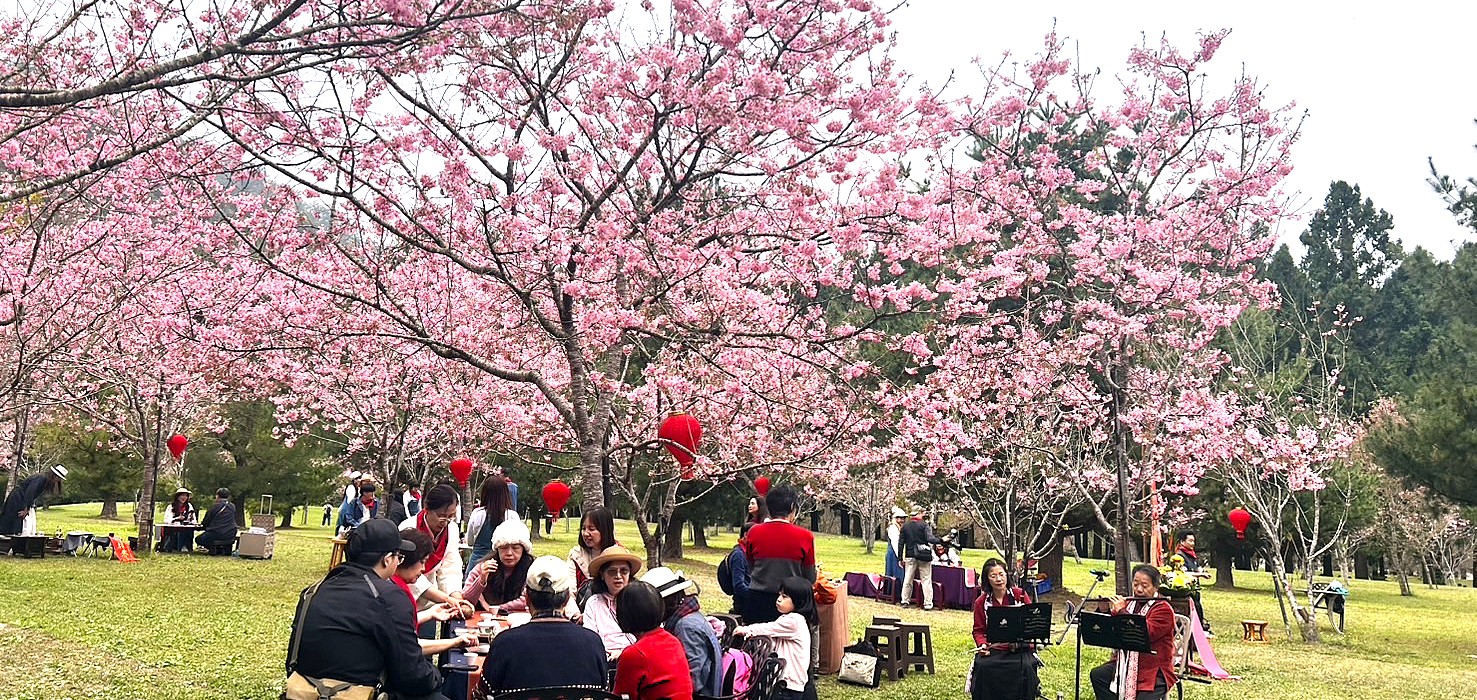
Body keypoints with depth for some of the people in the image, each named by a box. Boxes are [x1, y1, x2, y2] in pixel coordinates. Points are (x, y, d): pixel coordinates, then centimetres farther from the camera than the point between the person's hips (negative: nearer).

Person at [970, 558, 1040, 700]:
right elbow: (979, 630, 10)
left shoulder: (1020, 595, 3)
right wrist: (982, 644, -12)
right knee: (983, 666, -28)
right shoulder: (981, 602, 7)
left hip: (1020, 648, -1)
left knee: (1026, 667, -30)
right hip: (992, 649, 1)